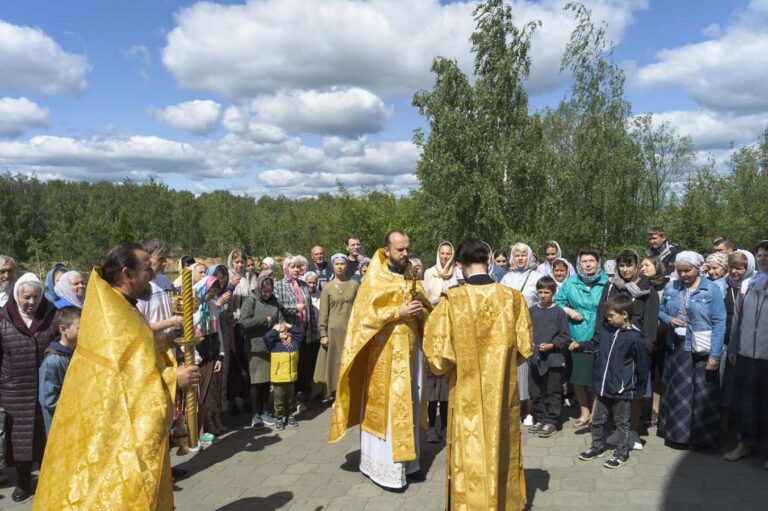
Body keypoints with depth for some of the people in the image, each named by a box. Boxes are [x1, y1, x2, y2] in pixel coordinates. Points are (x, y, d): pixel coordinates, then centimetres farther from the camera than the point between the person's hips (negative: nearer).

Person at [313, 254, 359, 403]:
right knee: (334, 361, 3)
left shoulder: (354, 284, 4)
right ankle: (333, 393, 12)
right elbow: (323, 313, 0)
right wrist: (323, 333, -6)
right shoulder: (327, 287, 2)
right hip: (333, 329, -1)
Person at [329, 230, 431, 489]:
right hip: (385, 351, -6)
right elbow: (365, 315, -13)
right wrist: (398, 312, -19)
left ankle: (407, 462, 21)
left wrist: (420, 311, -8)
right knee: (386, 406, -3)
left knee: (408, 405, 11)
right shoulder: (374, 279, -6)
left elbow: (427, 311, 15)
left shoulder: (411, 278, 12)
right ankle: (387, 468, 6)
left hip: (410, 350, 6)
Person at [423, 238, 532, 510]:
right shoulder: (513, 297, -9)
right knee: (503, 452, 21)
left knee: (470, 457, 12)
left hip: (468, 395, -3)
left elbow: (438, 354, -14)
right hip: (503, 393, 3)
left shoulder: (452, 300, -17)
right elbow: (524, 348, -2)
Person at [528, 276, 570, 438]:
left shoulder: (559, 312, -5)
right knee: (536, 392, 12)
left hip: (554, 358, -4)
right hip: (535, 358, 4)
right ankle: (539, 419, 25)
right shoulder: (532, 310, 5)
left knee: (553, 392, 5)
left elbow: (565, 336, -4)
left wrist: (551, 345, -15)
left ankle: (551, 422, 15)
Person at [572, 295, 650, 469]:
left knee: (621, 423, 10)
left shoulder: (635, 337, -16)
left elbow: (643, 363, -9)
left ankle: (621, 454, 24)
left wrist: (640, 387, -3)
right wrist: (579, 345, 2)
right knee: (598, 420, 18)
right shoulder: (606, 330, 1)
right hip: (603, 387, 6)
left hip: (622, 389, -6)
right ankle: (597, 447, 36)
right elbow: (595, 344, 19)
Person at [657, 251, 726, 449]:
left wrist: (715, 355, -15)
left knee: (702, 395, 5)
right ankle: (677, 431, 26)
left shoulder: (712, 290, -8)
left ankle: (702, 436, 18)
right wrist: (668, 320, -8)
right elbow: (661, 310, 16)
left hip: (702, 351, -4)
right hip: (676, 349, 4)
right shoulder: (670, 288, 4)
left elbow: (719, 323, -10)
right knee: (676, 392, 12)